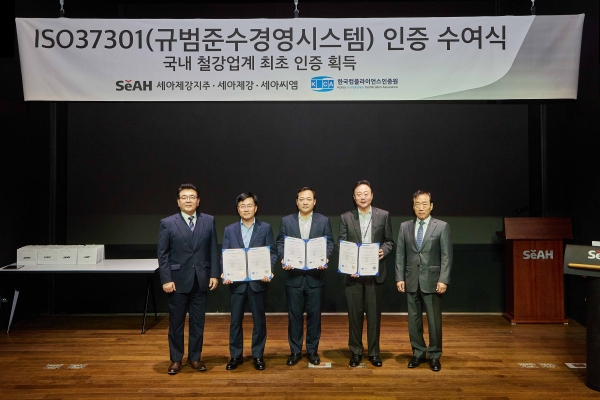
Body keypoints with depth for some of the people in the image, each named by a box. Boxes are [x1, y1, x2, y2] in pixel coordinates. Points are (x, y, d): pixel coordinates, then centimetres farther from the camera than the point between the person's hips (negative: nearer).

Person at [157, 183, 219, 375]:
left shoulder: (209, 221, 3)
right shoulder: (167, 223, -3)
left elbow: (213, 250, 4)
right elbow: (163, 254, -4)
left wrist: (214, 274, -2)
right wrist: (166, 279, -10)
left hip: (200, 280, 2)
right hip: (177, 281, -2)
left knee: (198, 322, 10)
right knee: (176, 323, 9)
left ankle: (195, 358, 25)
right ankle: (176, 359, 24)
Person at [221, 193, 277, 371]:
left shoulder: (265, 228, 2)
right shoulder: (229, 230, 7)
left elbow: (272, 253, 0)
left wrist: (268, 271, -16)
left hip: (258, 281, -1)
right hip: (237, 281, 1)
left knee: (259, 320, 8)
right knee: (235, 320, 8)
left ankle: (258, 355, 21)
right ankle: (235, 356, 22)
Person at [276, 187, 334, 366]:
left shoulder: (324, 221, 3)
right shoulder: (286, 221, 4)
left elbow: (329, 243, 1)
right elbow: (280, 243, 3)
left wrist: (325, 259, -17)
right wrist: (283, 259, -15)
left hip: (315, 275, 0)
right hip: (294, 275, 0)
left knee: (314, 314, 7)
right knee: (294, 315, 7)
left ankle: (312, 350, 22)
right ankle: (295, 351, 21)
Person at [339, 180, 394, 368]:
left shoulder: (383, 215, 3)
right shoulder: (346, 217, 3)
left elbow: (389, 240, 7)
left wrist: (384, 250, -14)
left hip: (375, 273, 0)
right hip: (353, 273, 0)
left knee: (374, 314, 8)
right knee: (354, 314, 7)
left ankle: (374, 352, 22)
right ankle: (356, 352, 21)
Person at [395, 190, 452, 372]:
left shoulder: (442, 227, -1)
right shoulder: (405, 227, 7)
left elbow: (446, 256, -4)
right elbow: (400, 255, 6)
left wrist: (443, 280, -12)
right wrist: (400, 278, 0)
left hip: (432, 281, -3)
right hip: (411, 281, 3)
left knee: (434, 321, 4)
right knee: (414, 320, 10)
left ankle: (434, 356, 19)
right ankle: (418, 353, 24)